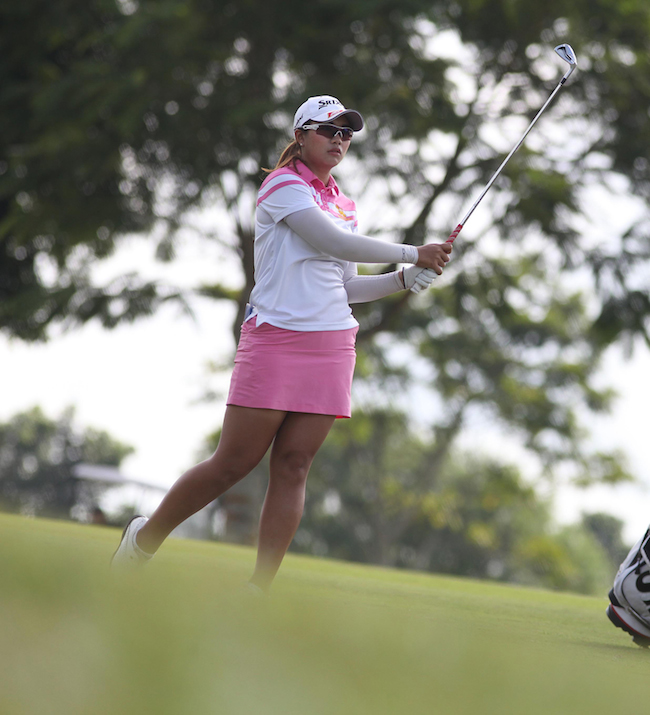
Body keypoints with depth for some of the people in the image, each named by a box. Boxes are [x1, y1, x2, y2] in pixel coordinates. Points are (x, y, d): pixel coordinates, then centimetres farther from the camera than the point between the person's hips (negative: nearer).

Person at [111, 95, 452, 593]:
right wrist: (412, 253, -12)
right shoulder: (283, 185, -5)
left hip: (331, 346, 6)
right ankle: (145, 539, 16)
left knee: (293, 467, -1)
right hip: (275, 340, -6)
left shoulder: (343, 205, 18)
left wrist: (407, 280, 6)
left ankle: (258, 592, -1)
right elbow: (335, 243, -16)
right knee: (233, 465, -6)